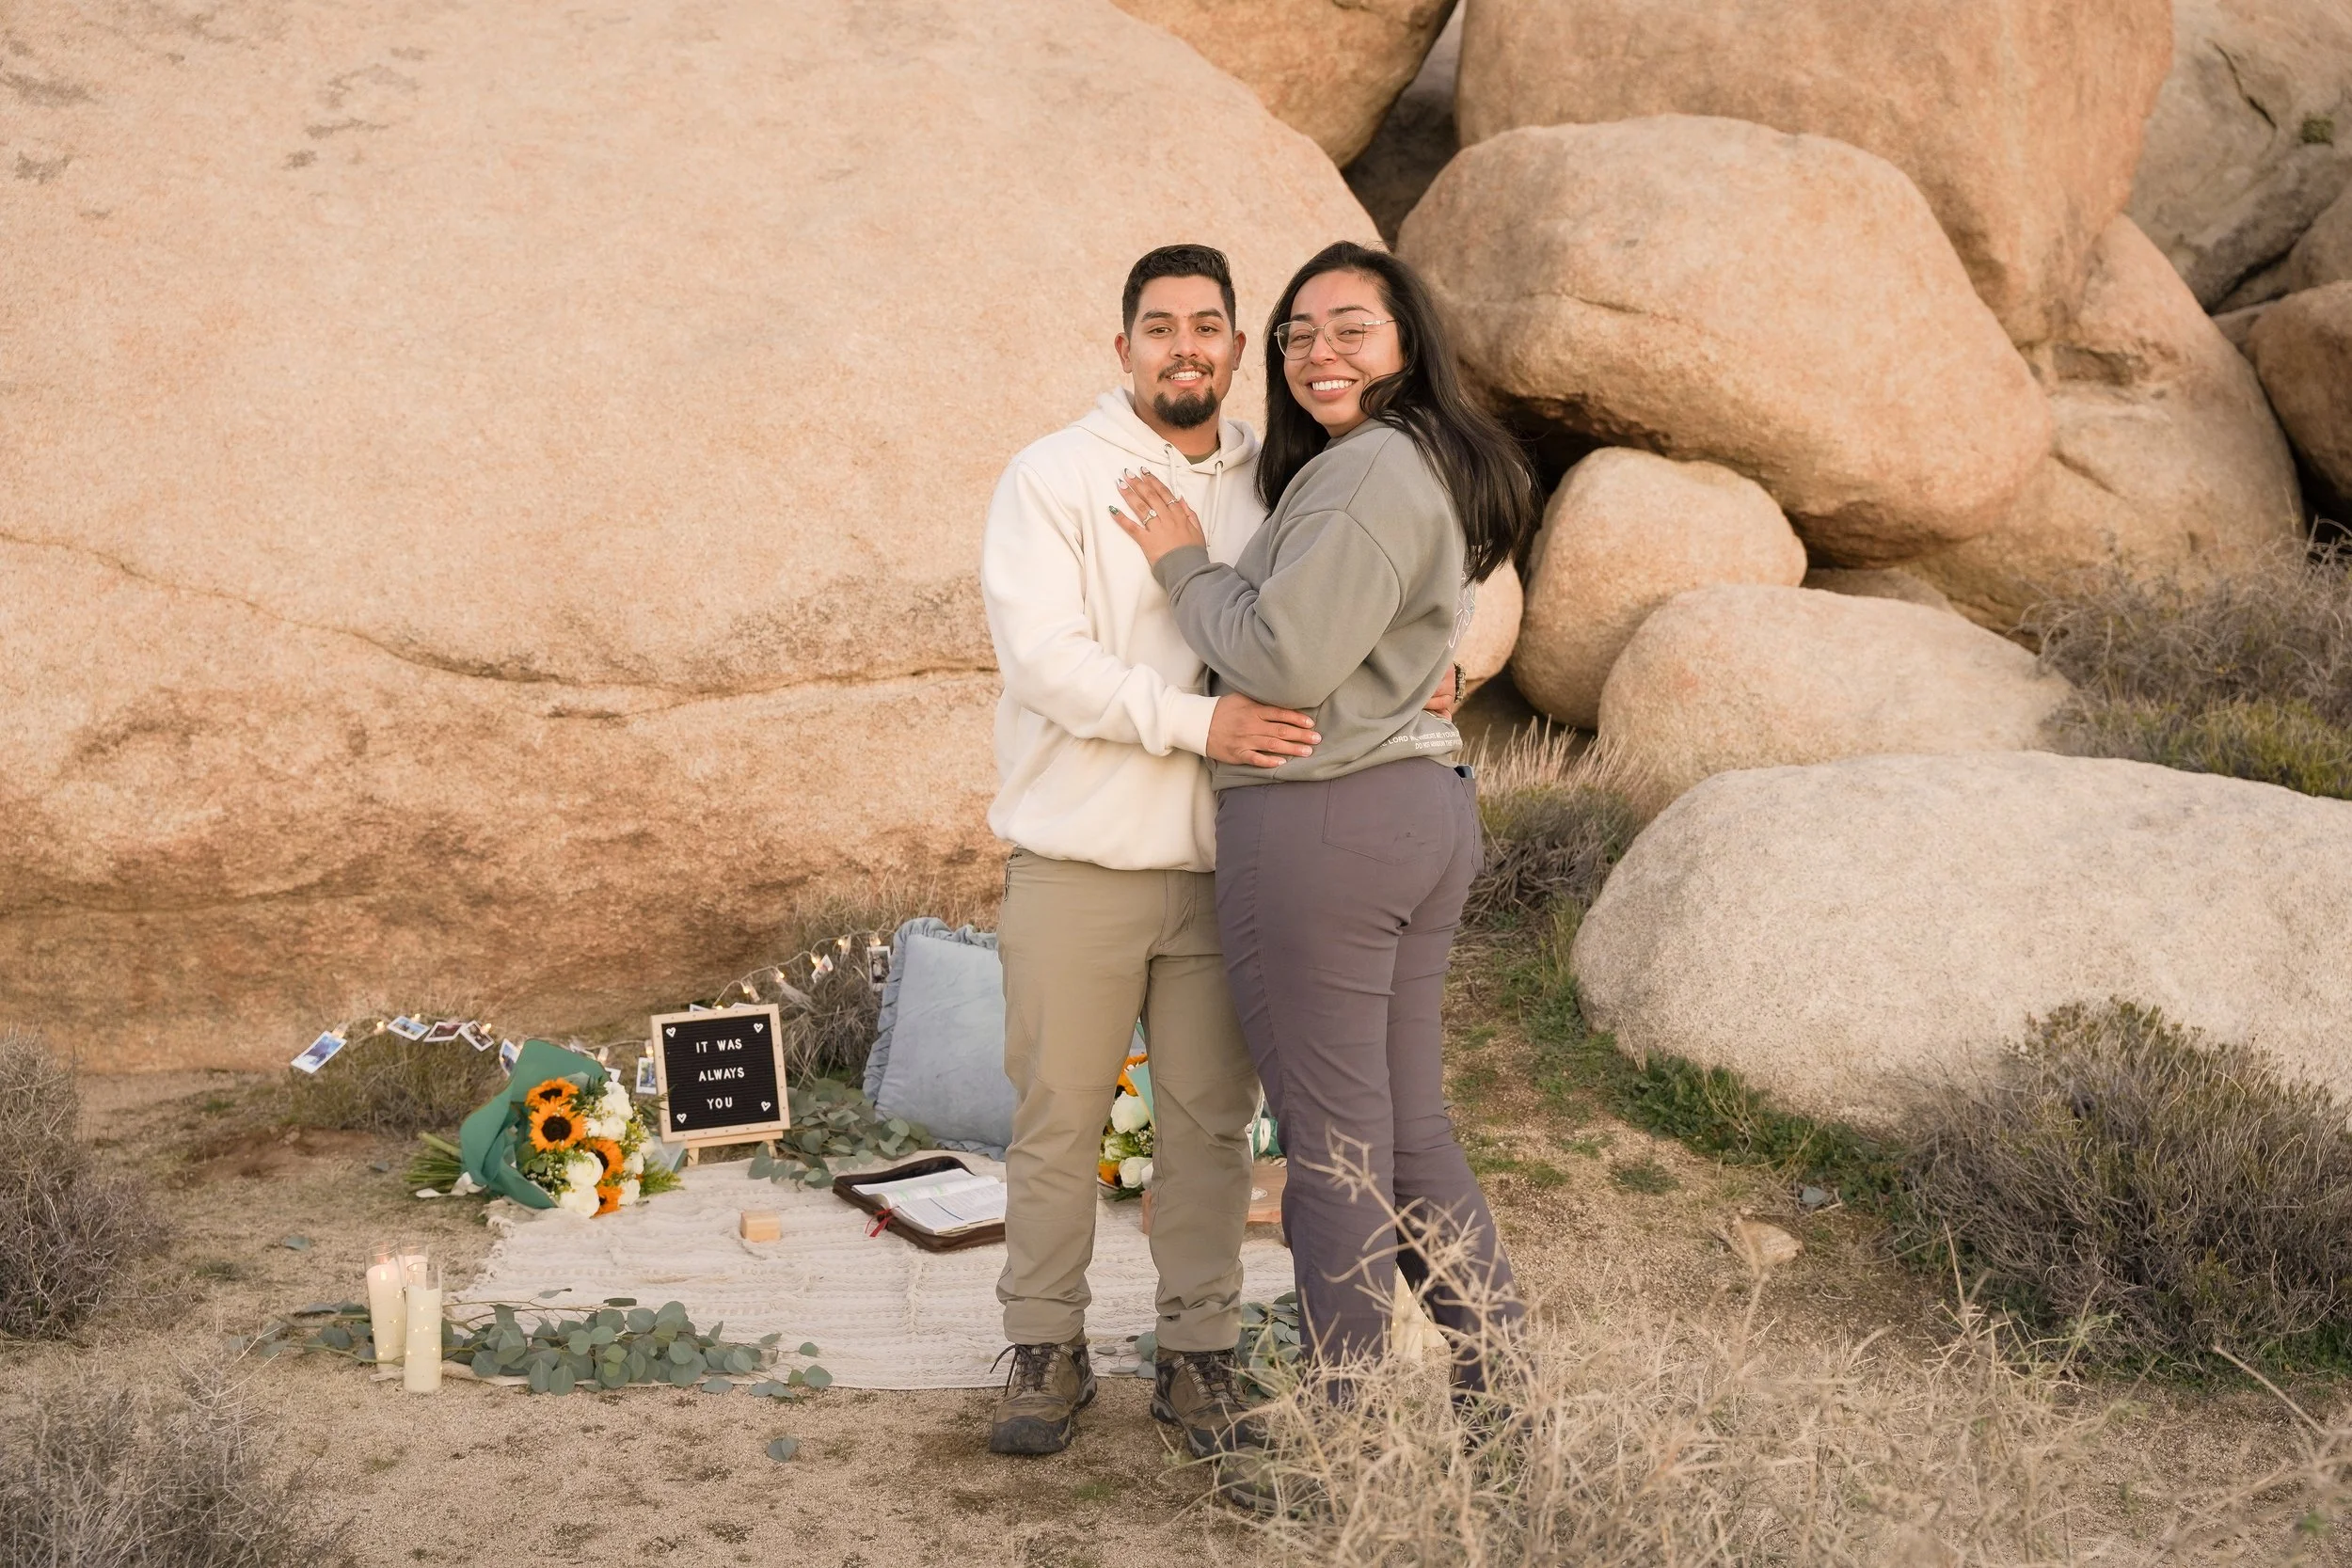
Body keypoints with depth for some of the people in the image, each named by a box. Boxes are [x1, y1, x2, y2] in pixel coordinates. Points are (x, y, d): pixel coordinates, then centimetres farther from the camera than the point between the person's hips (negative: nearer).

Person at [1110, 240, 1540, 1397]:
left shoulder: (1367, 476, -16)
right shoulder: (1439, 470, 17)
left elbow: (1285, 661, -19)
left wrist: (1185, 563, -7)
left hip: (1320, 824, -10)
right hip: (1425, 809, 10)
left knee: (1332, 1139, 0)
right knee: (1409, 1125, 17)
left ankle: (1344, 1428, 11)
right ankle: (1503, 1391, 24)